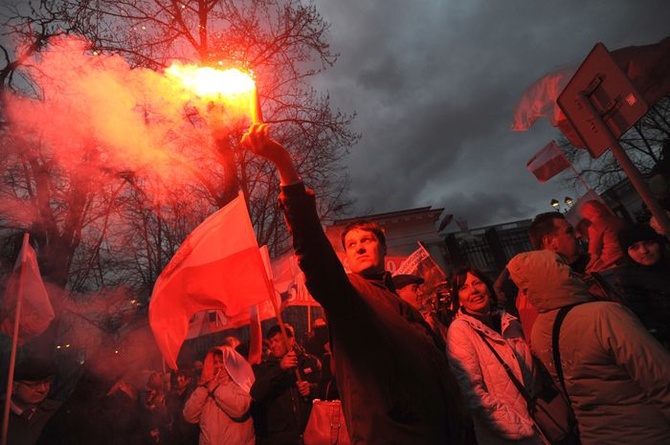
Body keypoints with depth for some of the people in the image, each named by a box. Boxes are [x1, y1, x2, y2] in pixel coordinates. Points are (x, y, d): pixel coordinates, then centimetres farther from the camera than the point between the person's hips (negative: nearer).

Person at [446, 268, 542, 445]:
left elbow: (530, 370, 11)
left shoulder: (509, 322, 1)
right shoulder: (459, 330, -16)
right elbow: (474, 392, -19)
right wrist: (522, 430, -18)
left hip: (539, 427, 6)